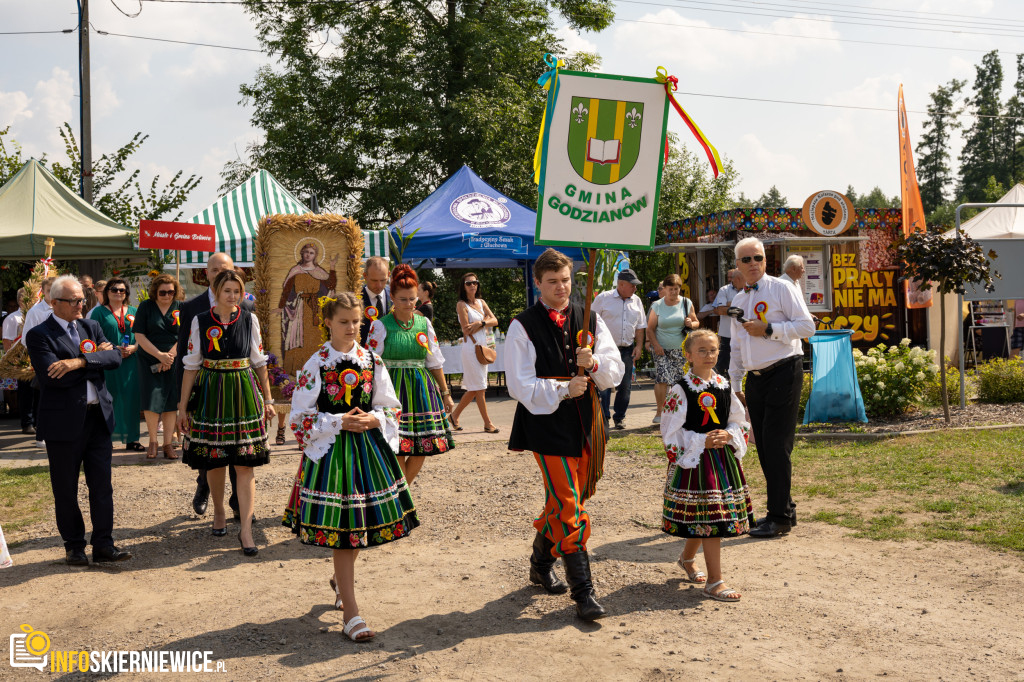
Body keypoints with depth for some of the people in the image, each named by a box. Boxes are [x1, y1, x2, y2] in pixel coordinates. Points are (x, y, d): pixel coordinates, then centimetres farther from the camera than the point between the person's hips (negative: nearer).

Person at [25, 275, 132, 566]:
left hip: (99, 416, 4)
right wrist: (95, 358, -11)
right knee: (66, 490, 7)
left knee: (102, 485, 6)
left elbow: (115, 357, -5)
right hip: (64, 421, -4)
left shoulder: (91, 327, 11)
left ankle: (103, 544, 13)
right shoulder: (39, 335, -6)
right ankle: (74, 546, 21)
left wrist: (80, 361, -20)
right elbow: (53, 376, -19)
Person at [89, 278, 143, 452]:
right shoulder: (99, 312, 5)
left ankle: (131, 439, 8)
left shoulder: (133, 312, 14)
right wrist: (112, 349, -15)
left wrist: (134, 347, -8)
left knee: (130, 399, 2)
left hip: (130, 362, 3)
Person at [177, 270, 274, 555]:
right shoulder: (200, 321, 0)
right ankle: (219, 512, 34)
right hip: (210, 395, 0)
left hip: (244, 395, 0)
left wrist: (267, 400, 8)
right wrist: (183, 406, 2)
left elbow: (259, 362, 8)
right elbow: (191, 364, 3)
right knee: (214, 461, 9)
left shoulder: (249, 319, 2)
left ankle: (246, 529, -4)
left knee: (245, 464, -6)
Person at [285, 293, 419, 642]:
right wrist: (340, 422, -15)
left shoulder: (372, 361, 5)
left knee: (359, 528, 11)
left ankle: (340, 580, 41)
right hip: (331, 452, -4)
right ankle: (351, 614, 4)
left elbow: (392, 407, 10)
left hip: (369, 449, 4)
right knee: (343, 534, -3)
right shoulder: (316, 364, -6)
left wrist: (373, 419, -10)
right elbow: (300, 417, -6)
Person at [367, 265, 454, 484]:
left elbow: (435, 362, 14)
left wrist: (445, 393, 14)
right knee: (397, 451, -8)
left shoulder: (424, 323, 8)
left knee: (422, 450, 3)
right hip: (394, 389, -4)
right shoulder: (381, 325, -3)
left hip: (422, 390, 4)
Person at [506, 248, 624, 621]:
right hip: (547, 424, -5)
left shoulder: (590, 320, 8)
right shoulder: (523, 326, -4)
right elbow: (520, 385, -9)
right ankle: (583, 592, -2)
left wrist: (595, 363, -16)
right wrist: (562, 390, -21)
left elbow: (615, 372, 5)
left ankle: (541, 564, 39)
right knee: (569, 508, -8)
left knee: (562, 502, 17)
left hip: (585, 422, 5)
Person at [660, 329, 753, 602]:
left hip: (723, 457, 6)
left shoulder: (724, 386, 6)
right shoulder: (680, 390, -11)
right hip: (694, 461, -6)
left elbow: (739, 422, 14)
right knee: (709, 517, -7)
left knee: (701, 519, 15)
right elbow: (671, 432, -11)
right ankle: (714, 582, 1)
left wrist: (729, 435, -7)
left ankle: (687, 558, 42)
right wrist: (702, 442, -17)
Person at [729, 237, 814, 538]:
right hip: (755, 378, 7)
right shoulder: (738, 300, 18)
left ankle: (780, 517, -4)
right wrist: (734, 386, 19)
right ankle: (783, 509, 18)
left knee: (776, 445, -9)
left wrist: (768, 329, -15)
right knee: (764, 447, 7)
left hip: (783, 372, -7)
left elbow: (807, 325, -10)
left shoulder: (781, 289, -2)